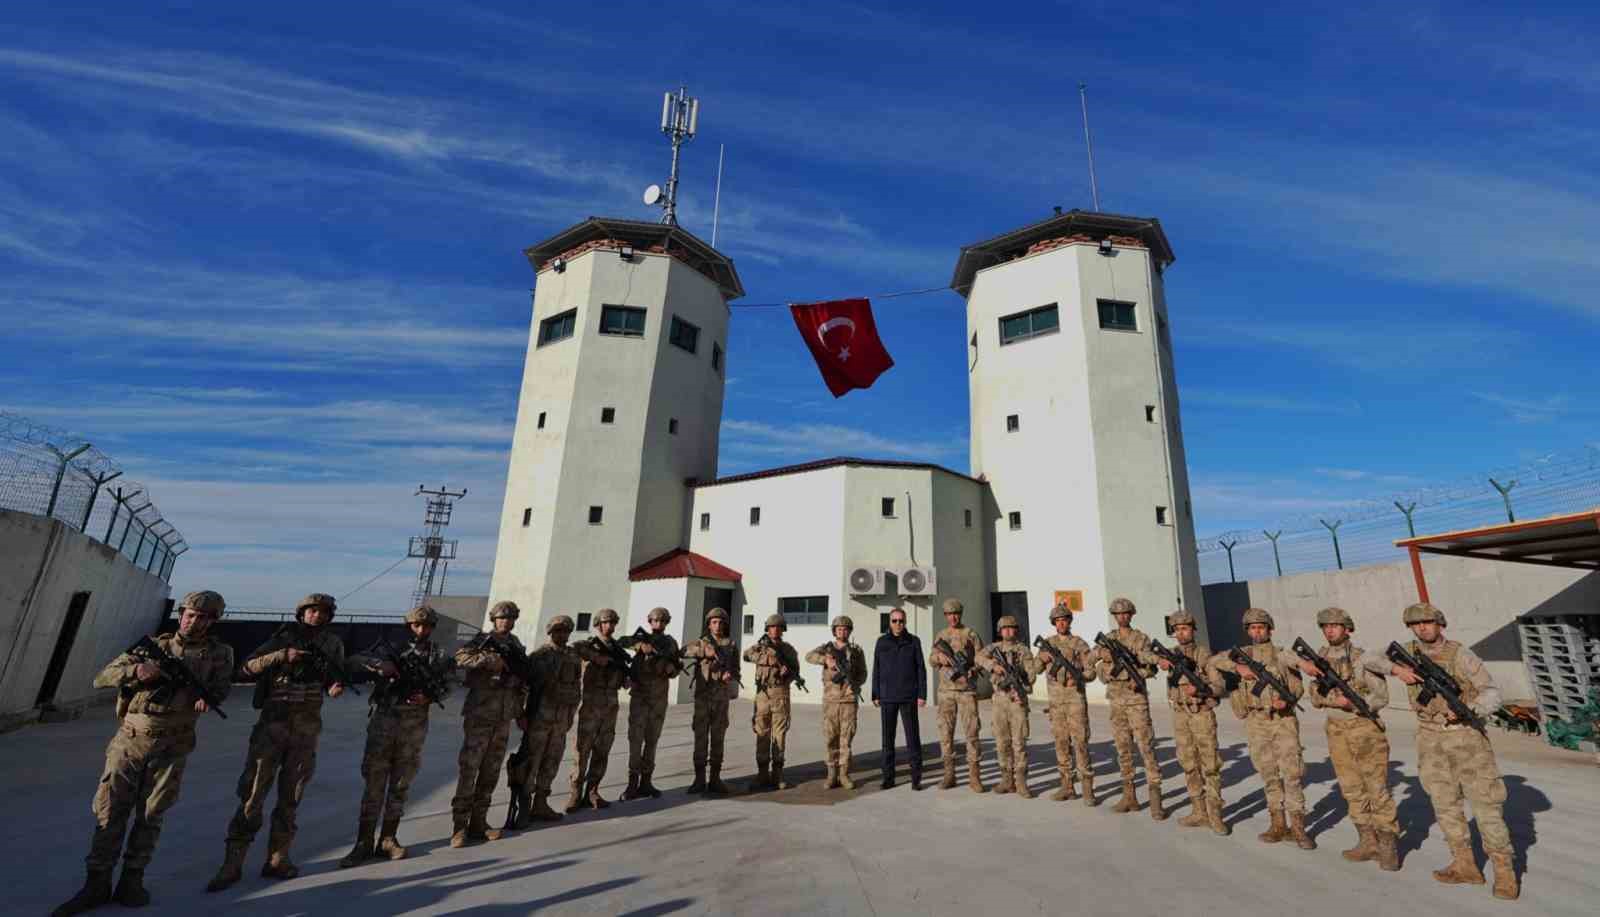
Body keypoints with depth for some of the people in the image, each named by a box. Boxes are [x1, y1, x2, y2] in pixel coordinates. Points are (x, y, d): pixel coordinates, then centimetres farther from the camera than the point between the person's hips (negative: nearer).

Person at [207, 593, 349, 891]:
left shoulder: (332, 643, 6)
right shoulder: (284, 637, 1)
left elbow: (336, 675, 9)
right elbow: (248, 667, -7)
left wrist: (337, 685, -14)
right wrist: (283, 655, -21)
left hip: (308, 725, 2)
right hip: (274, 720, -2)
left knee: (291, 795, 7)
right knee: (253, 791, -2)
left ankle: (277, 859, 17)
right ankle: (232, 863, 9)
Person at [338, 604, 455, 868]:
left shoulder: (439, 656, 7)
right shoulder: (391, 648, 5)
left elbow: (445, 687, 5)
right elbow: (354, 661, -2)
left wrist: (429, 698, -15)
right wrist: (379, 664, -20)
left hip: (415, 725, 1)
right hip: (383, 720, -1)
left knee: (401, 785, 8)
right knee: (374, 784, 2)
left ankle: (388, 839, 20)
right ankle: (364, 843, 11)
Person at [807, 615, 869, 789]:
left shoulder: (857, 651, 6)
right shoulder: (826, 648, 5)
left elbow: (862, 675, 4)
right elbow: (809, 656, -13)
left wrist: (851, 681, -17)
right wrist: (826, 659, -30)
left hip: (849, 700, 0)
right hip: (830, 699, 0)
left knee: (846, 738, 1)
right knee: (830, 738, 1)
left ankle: (844, 775, 11)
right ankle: (832, 776, 10)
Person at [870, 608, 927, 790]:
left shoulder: (913, 641, 1)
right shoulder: (882, 642, 4)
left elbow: (921, 669, 1)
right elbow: (876, 670, 6)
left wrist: (922, 695, -5)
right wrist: (875, 695, 3)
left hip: (909, 697, -1)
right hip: (887, 697, 1)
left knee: (913, 737, 0)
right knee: (888, 738, 6)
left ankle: (916, 778, 10)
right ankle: (888, 777, 15)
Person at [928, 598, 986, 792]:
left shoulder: (971, 634, -1)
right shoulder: (940, 636, 10)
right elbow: (931, 661, 9)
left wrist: (974, 670, -23)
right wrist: (939, 657, -13)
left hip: (967, 690, -3)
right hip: (946, 691, 3)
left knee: (972, 732, -3)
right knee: (946, 732, 5)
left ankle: (974, 776, 5)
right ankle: (949, 774, 15)